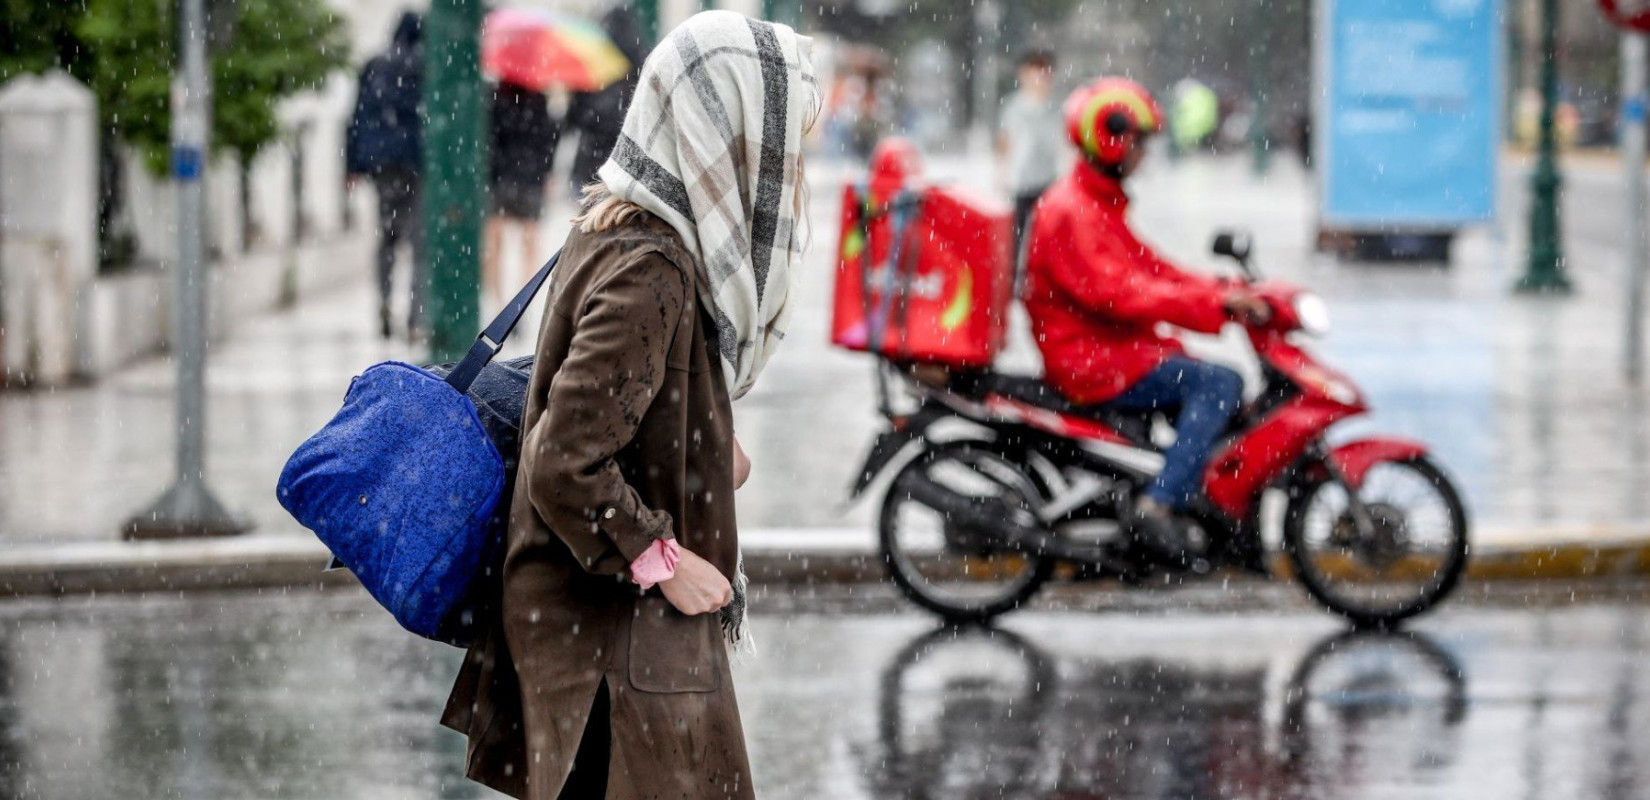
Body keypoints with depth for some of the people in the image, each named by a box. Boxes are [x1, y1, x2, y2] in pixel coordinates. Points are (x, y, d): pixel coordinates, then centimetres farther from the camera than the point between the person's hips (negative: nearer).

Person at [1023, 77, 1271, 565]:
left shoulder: (1101, 205, 20)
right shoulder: (1070, 211, -15)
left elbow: (1149, 269, 19)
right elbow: (1115, 292, -24)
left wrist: (1227, 293, 4)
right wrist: (1213, 303, -28)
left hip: (1115, 348, 11)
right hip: (1090, 360, -11)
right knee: (1219, 385, -21)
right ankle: (1158, 506, -29)